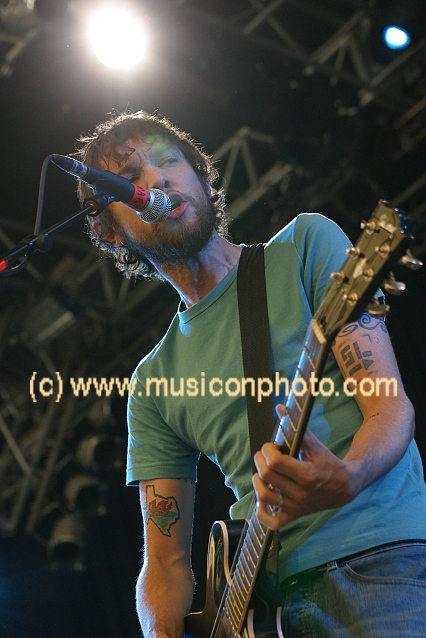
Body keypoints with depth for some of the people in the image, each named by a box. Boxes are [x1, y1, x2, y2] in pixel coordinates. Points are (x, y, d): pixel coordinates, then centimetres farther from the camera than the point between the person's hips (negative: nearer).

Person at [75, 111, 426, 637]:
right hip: (264, 593, 5)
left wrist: (344, 480, -25)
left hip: (380, 559, -5)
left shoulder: (306, 244, 6)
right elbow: (167, 560, 12)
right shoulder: (154, 382, 15)